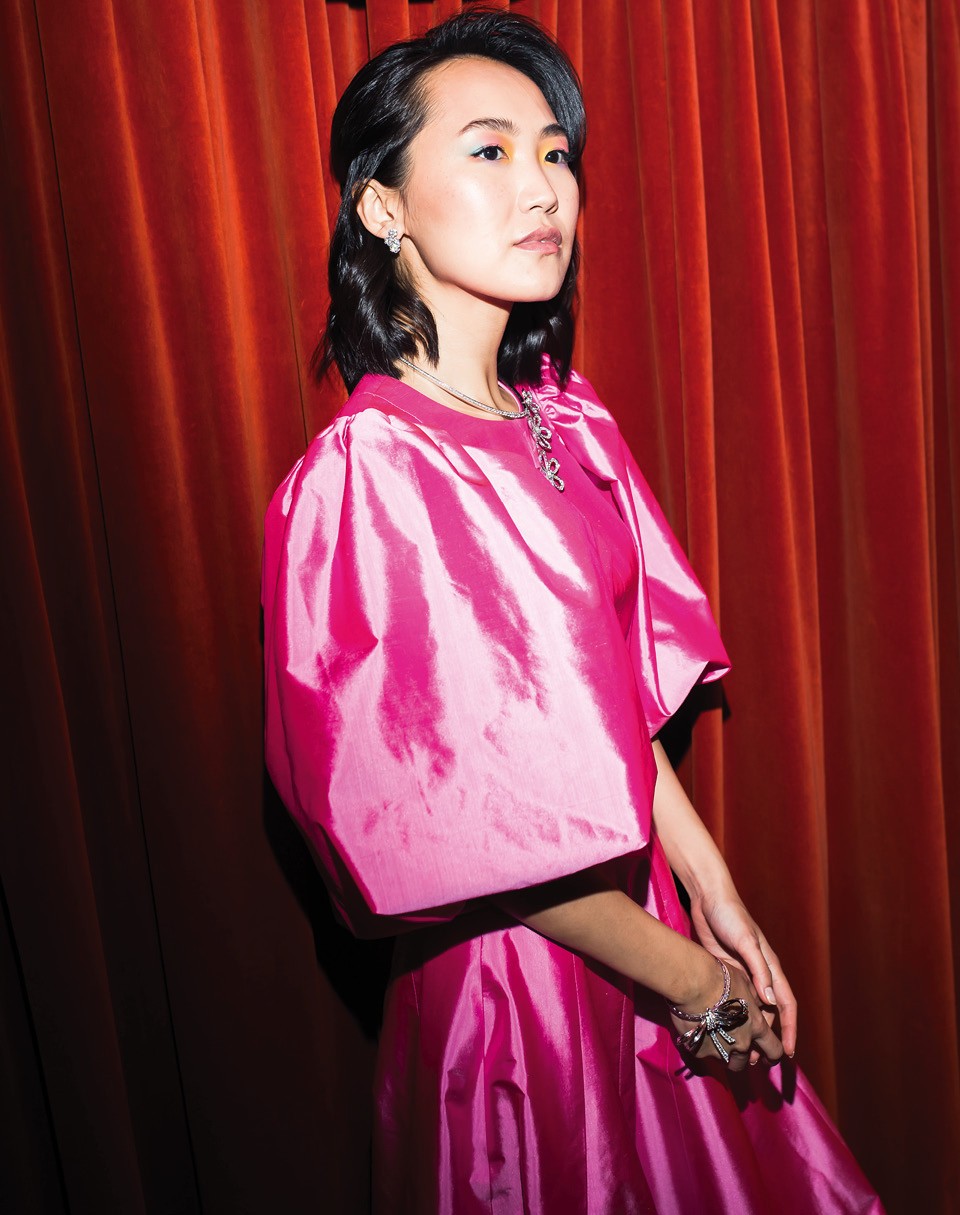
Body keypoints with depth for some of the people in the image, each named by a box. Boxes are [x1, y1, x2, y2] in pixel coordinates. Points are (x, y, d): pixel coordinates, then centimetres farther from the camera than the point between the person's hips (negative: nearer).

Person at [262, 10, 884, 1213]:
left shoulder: (564, 419, -1)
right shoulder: (366, 475, -23)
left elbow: (622, 694, 4)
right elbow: (440, 811, -21)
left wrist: (716, 897, 3)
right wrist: (690, 982, -12)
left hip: (634, 911, 7)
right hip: (515, 969, -6)